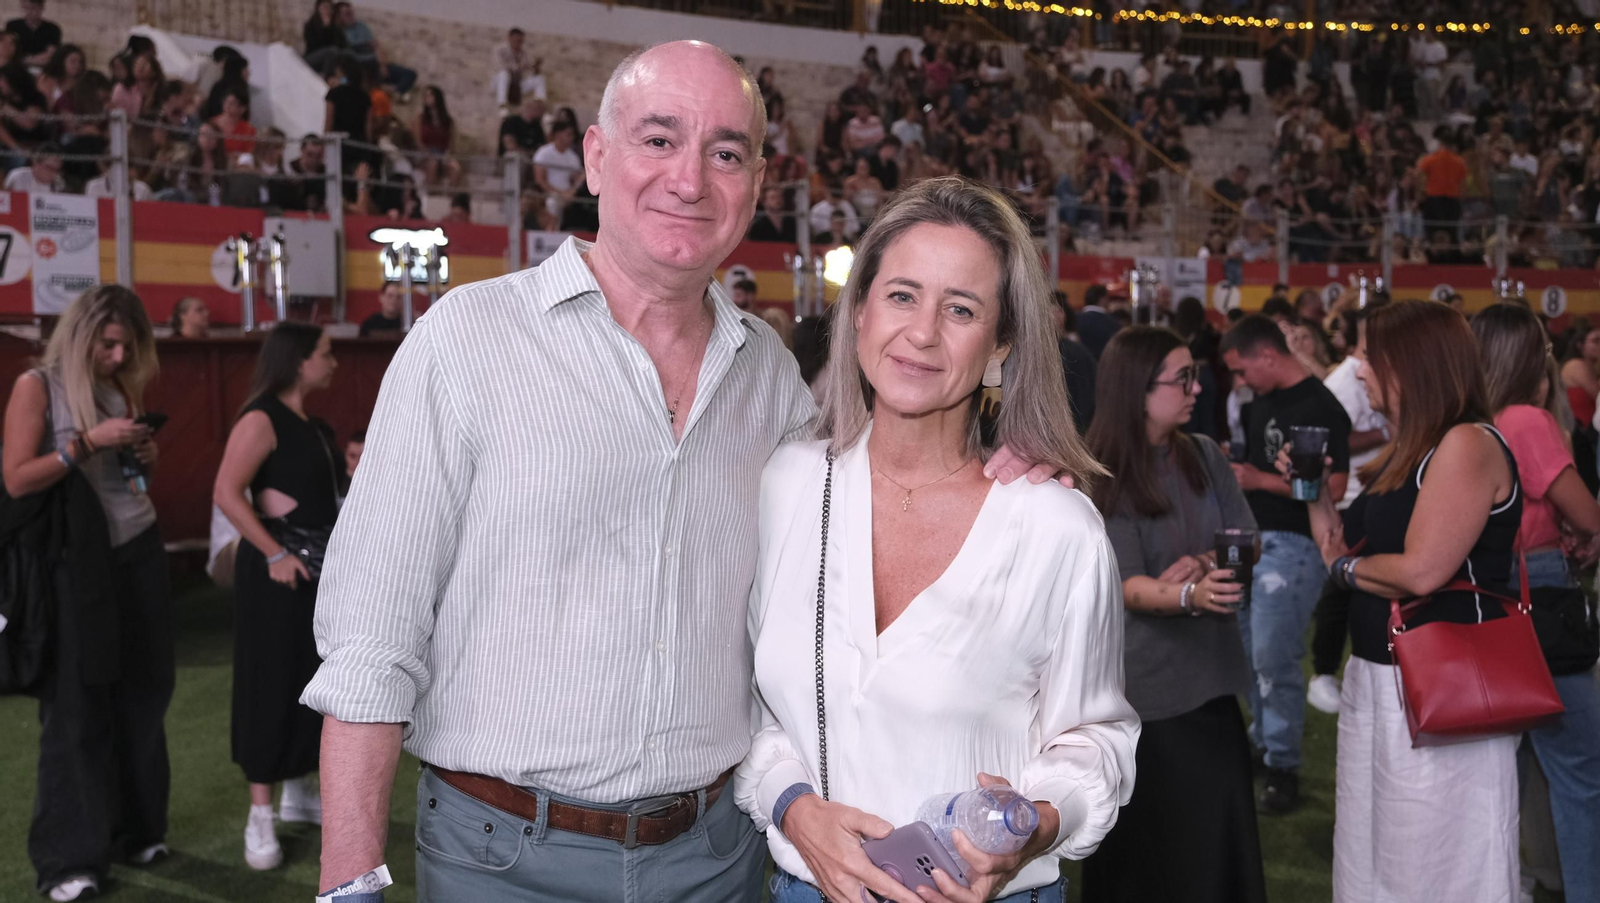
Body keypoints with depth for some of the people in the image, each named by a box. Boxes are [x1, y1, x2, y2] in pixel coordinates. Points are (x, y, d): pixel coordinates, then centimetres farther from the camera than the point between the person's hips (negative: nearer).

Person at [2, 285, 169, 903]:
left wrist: (147, 455, 2)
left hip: (139, 552, 5)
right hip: (76, 562, -5)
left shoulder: (124, 387, 10)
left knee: (141, 696, 9)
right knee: (77, 706, -1)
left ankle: (137, 829, 22)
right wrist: (88, 442, -19)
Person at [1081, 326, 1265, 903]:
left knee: (1220, 834, 7)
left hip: (1210, 676, 5)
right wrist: (1188, 595, -35)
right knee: (1144, 841, 4)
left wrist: (1206, 563, -13)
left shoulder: (1205, 457, 5)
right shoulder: (1100, 477, -10)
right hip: (1141, 687, -4)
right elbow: (1126, 586, -16)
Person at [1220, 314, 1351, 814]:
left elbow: (1332, 488, -20)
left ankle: (1283, 767, 6)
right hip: (1254, 538, 9)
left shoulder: (1321, 409, -15)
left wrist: (1260, 481, -18)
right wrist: (1231, 469, 6)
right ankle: (1262, 737, 33)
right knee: (1246, 650, 15)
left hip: (1292, 545, -9)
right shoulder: (1263, 402, 12)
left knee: (1274, 658, -7)